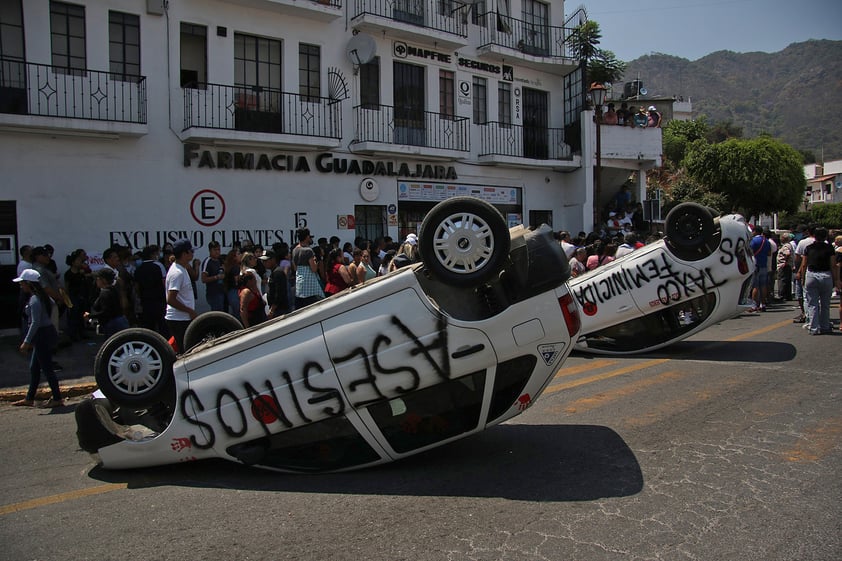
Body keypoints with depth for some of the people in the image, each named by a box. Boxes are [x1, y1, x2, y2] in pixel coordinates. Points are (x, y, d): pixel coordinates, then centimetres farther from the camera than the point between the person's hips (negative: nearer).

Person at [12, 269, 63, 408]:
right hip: (47, 333, 10)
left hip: (43, 336, -10)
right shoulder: (41, 295, 8)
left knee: (46, 368, -2)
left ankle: (57, 399, 5)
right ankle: (29, 399, 26)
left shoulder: (34, 300, -20)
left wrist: (26, 342, -21)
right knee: (34, 368, 17)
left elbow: (35, 323, -23)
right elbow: (53, 304, 26)